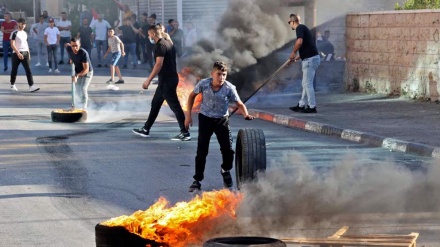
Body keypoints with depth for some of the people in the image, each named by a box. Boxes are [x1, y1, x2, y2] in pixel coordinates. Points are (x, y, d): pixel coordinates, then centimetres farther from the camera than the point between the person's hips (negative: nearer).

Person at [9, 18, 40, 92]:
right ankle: (12, 85, 25)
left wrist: (28, 53, 16)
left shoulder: (25, 33, 13)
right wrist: (18, 53, -23)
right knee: (14, 70, 8)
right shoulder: (14, 33, -8)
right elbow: (12, 45, -14)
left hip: (25, 53, 5)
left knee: (28, 70, -8)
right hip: (16, 54, -5)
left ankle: (31, 86, -16)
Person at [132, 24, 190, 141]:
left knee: (175, 106, -6)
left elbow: (159, 64, -23)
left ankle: (185, 133, -4)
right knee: (155, 104, 15)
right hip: (167, 80, 10)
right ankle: (146, 130, 21)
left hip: (167, 81, -10)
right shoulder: (167, 43, 15)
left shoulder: (160, 45, -15)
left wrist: (148, 80, -21)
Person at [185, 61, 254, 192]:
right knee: (202, 151, -3)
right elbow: (192, 95, -1)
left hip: (222, 120, 0)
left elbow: (239, 104, -10)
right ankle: (197, 180, 7)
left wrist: (246, 114, -31)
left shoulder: (229, 88, -20)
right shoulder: (204, 84, -19)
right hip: (205, 118, 0)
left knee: (228, 149, -3)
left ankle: (225, 170, 29)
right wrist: (188, 115, -1)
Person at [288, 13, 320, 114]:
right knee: (306, 84, 15)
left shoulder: (300, 28, -9)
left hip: (310, 59, -10)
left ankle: (312, 107, -2)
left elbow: (299, 42, -28)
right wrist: (296, 58, 33)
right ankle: (301, 105, 21)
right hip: (311, 58, 10)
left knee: (308, 84, -5)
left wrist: (293, 52, -13)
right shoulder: (303, 28, 21)